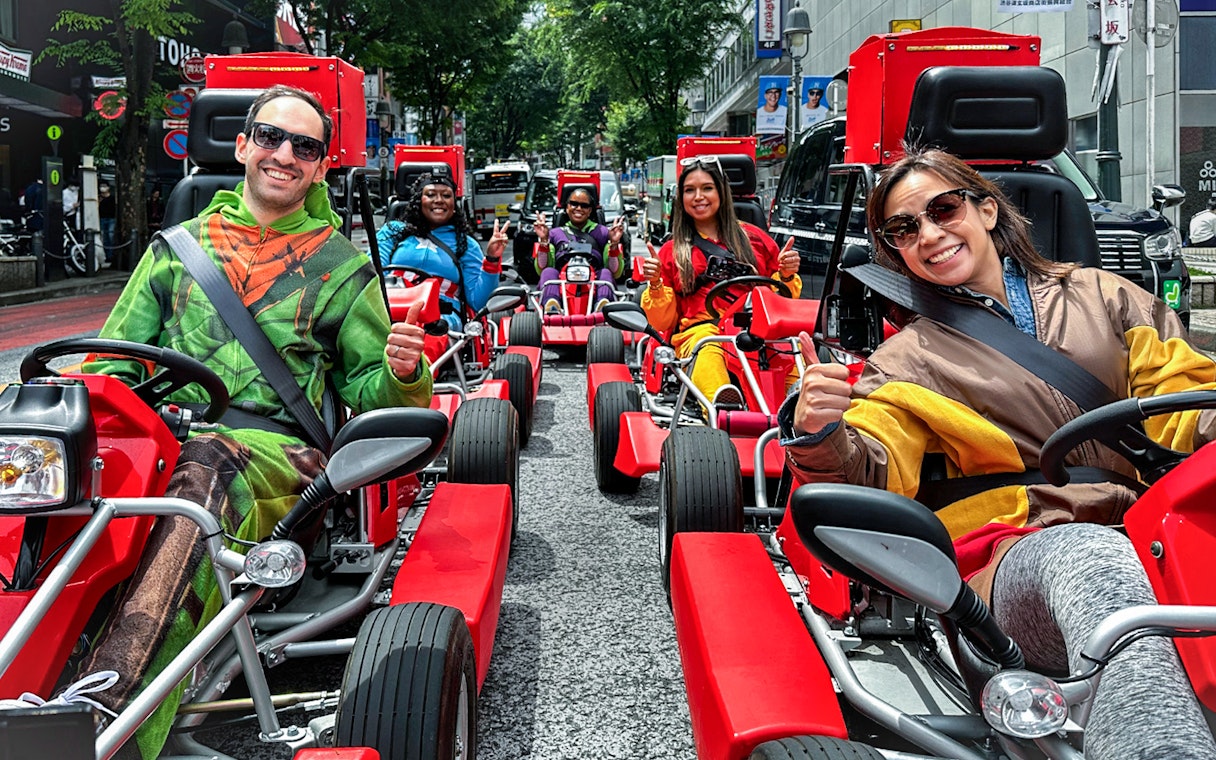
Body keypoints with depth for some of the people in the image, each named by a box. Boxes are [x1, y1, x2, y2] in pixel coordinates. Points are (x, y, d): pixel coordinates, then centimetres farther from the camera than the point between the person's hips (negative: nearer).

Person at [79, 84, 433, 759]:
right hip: (166, 427, 3)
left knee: (208, 468, -40)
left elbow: (367, 385, 17)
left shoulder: (342, 266, 18)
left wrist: (400, 374, -8)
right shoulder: (179, 245, 22)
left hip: (277, 442, -2)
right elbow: (114, 354, 20)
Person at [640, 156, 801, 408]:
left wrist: (786, 276, 3)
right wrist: (655, 285, 0)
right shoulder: (671, 252, 21)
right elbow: (663, 322, 17)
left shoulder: (753, 237, 22)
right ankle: (722, 407, -66)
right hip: (700, 330, -2)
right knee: (708, 356, -40)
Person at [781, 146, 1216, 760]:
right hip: (1019, 551, -1)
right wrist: (818, 435, -22)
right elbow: (870, 470, 2)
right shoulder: (906, 360, 17)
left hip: (1159, 530, 2)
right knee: (1092, 559, -38)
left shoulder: (1102, 295, 21)